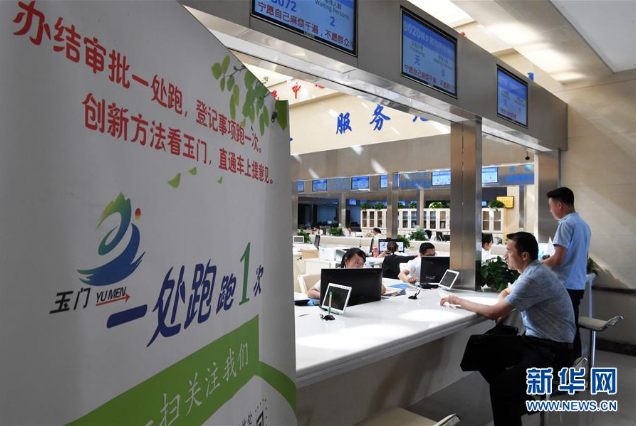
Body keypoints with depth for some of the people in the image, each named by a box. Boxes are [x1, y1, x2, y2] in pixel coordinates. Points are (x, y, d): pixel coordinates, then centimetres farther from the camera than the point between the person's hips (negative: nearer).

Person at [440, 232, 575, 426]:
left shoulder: (533, 278, -23)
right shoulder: (532, 271, 8)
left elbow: (493, 313, -22)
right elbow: (506, 292, 26)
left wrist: (458, 300, -10)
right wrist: (503, 308, 3)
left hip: (552, 349, -10)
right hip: (535, 339, 10)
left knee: (502, 385, -29)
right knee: (480, 350, 0)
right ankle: (516, 399, 14)